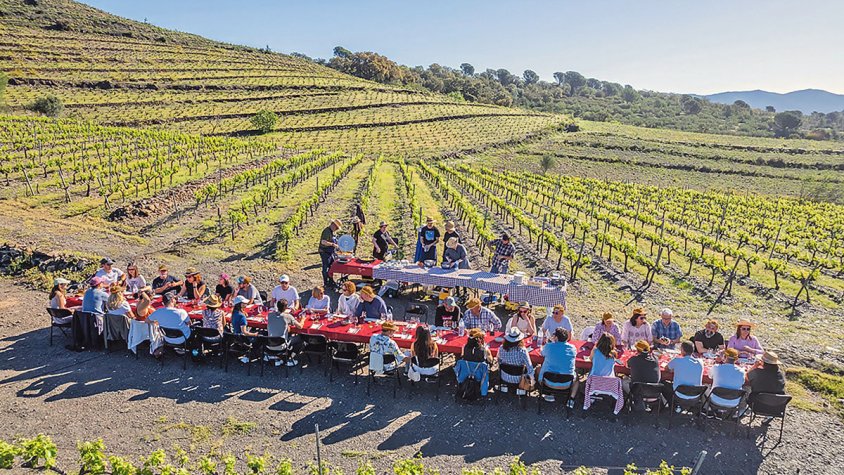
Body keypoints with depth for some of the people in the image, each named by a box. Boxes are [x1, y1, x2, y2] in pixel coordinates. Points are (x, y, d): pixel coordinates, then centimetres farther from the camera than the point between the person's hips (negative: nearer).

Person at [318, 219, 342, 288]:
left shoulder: (331, 231, 11)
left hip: (330, 252, 10)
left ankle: (331, 281, 30)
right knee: (326, 268, 0)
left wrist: (336, 244, 10)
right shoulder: (327, 231, -21)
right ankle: (326, 283, 9)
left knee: (331, 267, 18)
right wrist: (332, 244, -29)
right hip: (325, 252, -10)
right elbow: (323, 242, -32)